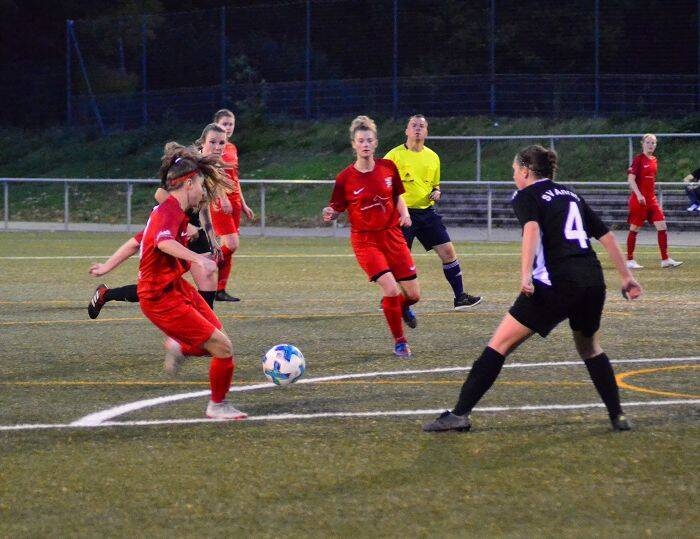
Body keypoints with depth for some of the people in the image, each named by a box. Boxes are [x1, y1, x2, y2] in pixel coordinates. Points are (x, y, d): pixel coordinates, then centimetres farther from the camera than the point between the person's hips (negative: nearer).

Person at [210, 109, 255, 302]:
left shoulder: (232, 148, 17)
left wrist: (243, 205, 19)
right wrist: (223, 198, -25)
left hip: (233, 200, 8)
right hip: (219, 199, -8)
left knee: (228, 246, 4)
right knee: (231, 244, -16)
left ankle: (220, 289, 6)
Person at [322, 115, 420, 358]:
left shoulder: (388, 167, -2)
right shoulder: (345, 178, -11)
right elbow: (338, 208, -1)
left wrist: (404, 213, -6)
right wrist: (330, 214, -24)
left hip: (392, 235, 4)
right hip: (365, 240, -4)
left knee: (413, 295, 3)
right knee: (391, 289, -21)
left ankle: (401, 306, 42)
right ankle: (399, 342, -1)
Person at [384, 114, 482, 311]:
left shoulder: (433, 157, 12)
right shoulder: (395, 155, -4)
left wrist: (436, 192, 2)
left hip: (427, 212, 5)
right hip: (403, 212, -5)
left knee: (448, 251, 0)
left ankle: (460, 297, 7)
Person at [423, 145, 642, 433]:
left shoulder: (526, 196, 6)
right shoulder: (571, 196, 24)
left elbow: (532, 228, -15)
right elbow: (606, 235, 22)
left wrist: (525, 275, -26)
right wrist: (627, 277, 26)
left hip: (555, 284, -6)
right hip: (593, 281, 6)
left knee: (500, 344, -2)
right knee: (590, 347, 29)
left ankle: (459, 414, -8)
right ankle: (618, 416, 24)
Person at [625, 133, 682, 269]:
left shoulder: (654, 160, 12)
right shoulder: (638, 159, -9)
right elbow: (630, 179, -15)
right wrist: (639, 195, -26)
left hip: (651, 198, 7)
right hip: (639, 199, -7)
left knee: (662, 226, -2)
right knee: (634, 229, 1)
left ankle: (665, 260, 0)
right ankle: (630, 260, 10)